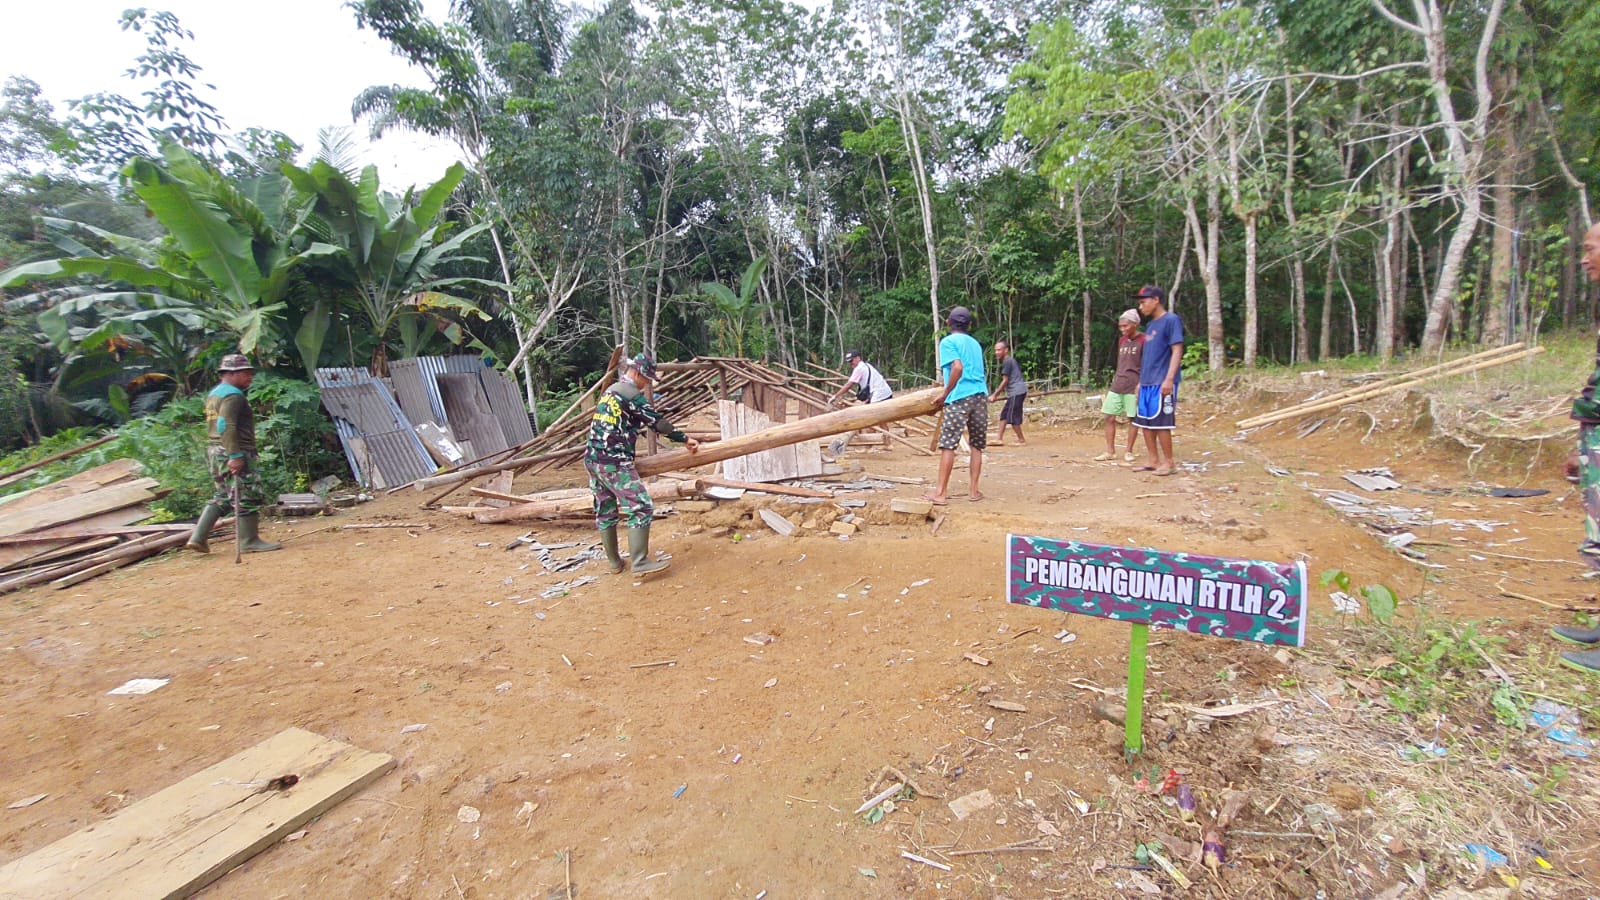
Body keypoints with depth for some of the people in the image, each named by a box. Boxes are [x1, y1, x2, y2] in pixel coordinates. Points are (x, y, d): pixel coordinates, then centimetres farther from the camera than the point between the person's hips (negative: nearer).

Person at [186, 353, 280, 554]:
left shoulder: (214, 393, 20)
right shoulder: (233, 395, -13)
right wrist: (235, 456, -25)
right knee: (248, 496, -3)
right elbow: (227, 426, -23)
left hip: (215, 452, 10)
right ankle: (249, 541, 2)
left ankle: (198, 537, 14)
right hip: (234, 455, -10)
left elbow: (217, 426, 23)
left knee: (222, 497, 17)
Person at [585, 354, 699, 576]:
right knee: (640, 508, -8)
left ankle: (614, 562, 22)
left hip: (592, 459, 10)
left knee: (605, 511, 14)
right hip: (615, 462, -10)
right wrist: (685, 439, 0)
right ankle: (640, 562, -12)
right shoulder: (631, 394, -8)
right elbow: (656, 422, -8)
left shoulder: (609, 391, 19)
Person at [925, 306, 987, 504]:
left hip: (959, 397, -6)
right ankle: (974, 490, 13)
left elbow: (957, 368, -15)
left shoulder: (948, 341, 1)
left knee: (948, 444, -6)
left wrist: (945, 393, -7)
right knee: (977, 445, 11)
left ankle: (941, 493, -7)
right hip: (980, 396, 6)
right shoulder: (975, 343, 21)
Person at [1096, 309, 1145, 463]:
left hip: (1133, 387, -6)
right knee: (1109, 418, 3)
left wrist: (1140, 385, -15)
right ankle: (1110, 451, 10)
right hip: (1116, 386, 6)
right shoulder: (1121, 340, 14)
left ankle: (1128, 451, 11)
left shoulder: (1144, 341, -6)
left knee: (1132, 419, 2)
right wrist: (1114, 382, 17)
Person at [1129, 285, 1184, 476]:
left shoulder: (1171, 320, -7)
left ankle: (1168, 462, 4)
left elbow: (1177, 350, -13)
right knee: (1145, 422, 9)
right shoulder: (1150, 325, 17)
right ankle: (1154, 461, 16)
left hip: (1162, 383, -8)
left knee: (1160, 422, -6)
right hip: (1147, 383, 8)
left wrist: (1169, 379, -20)